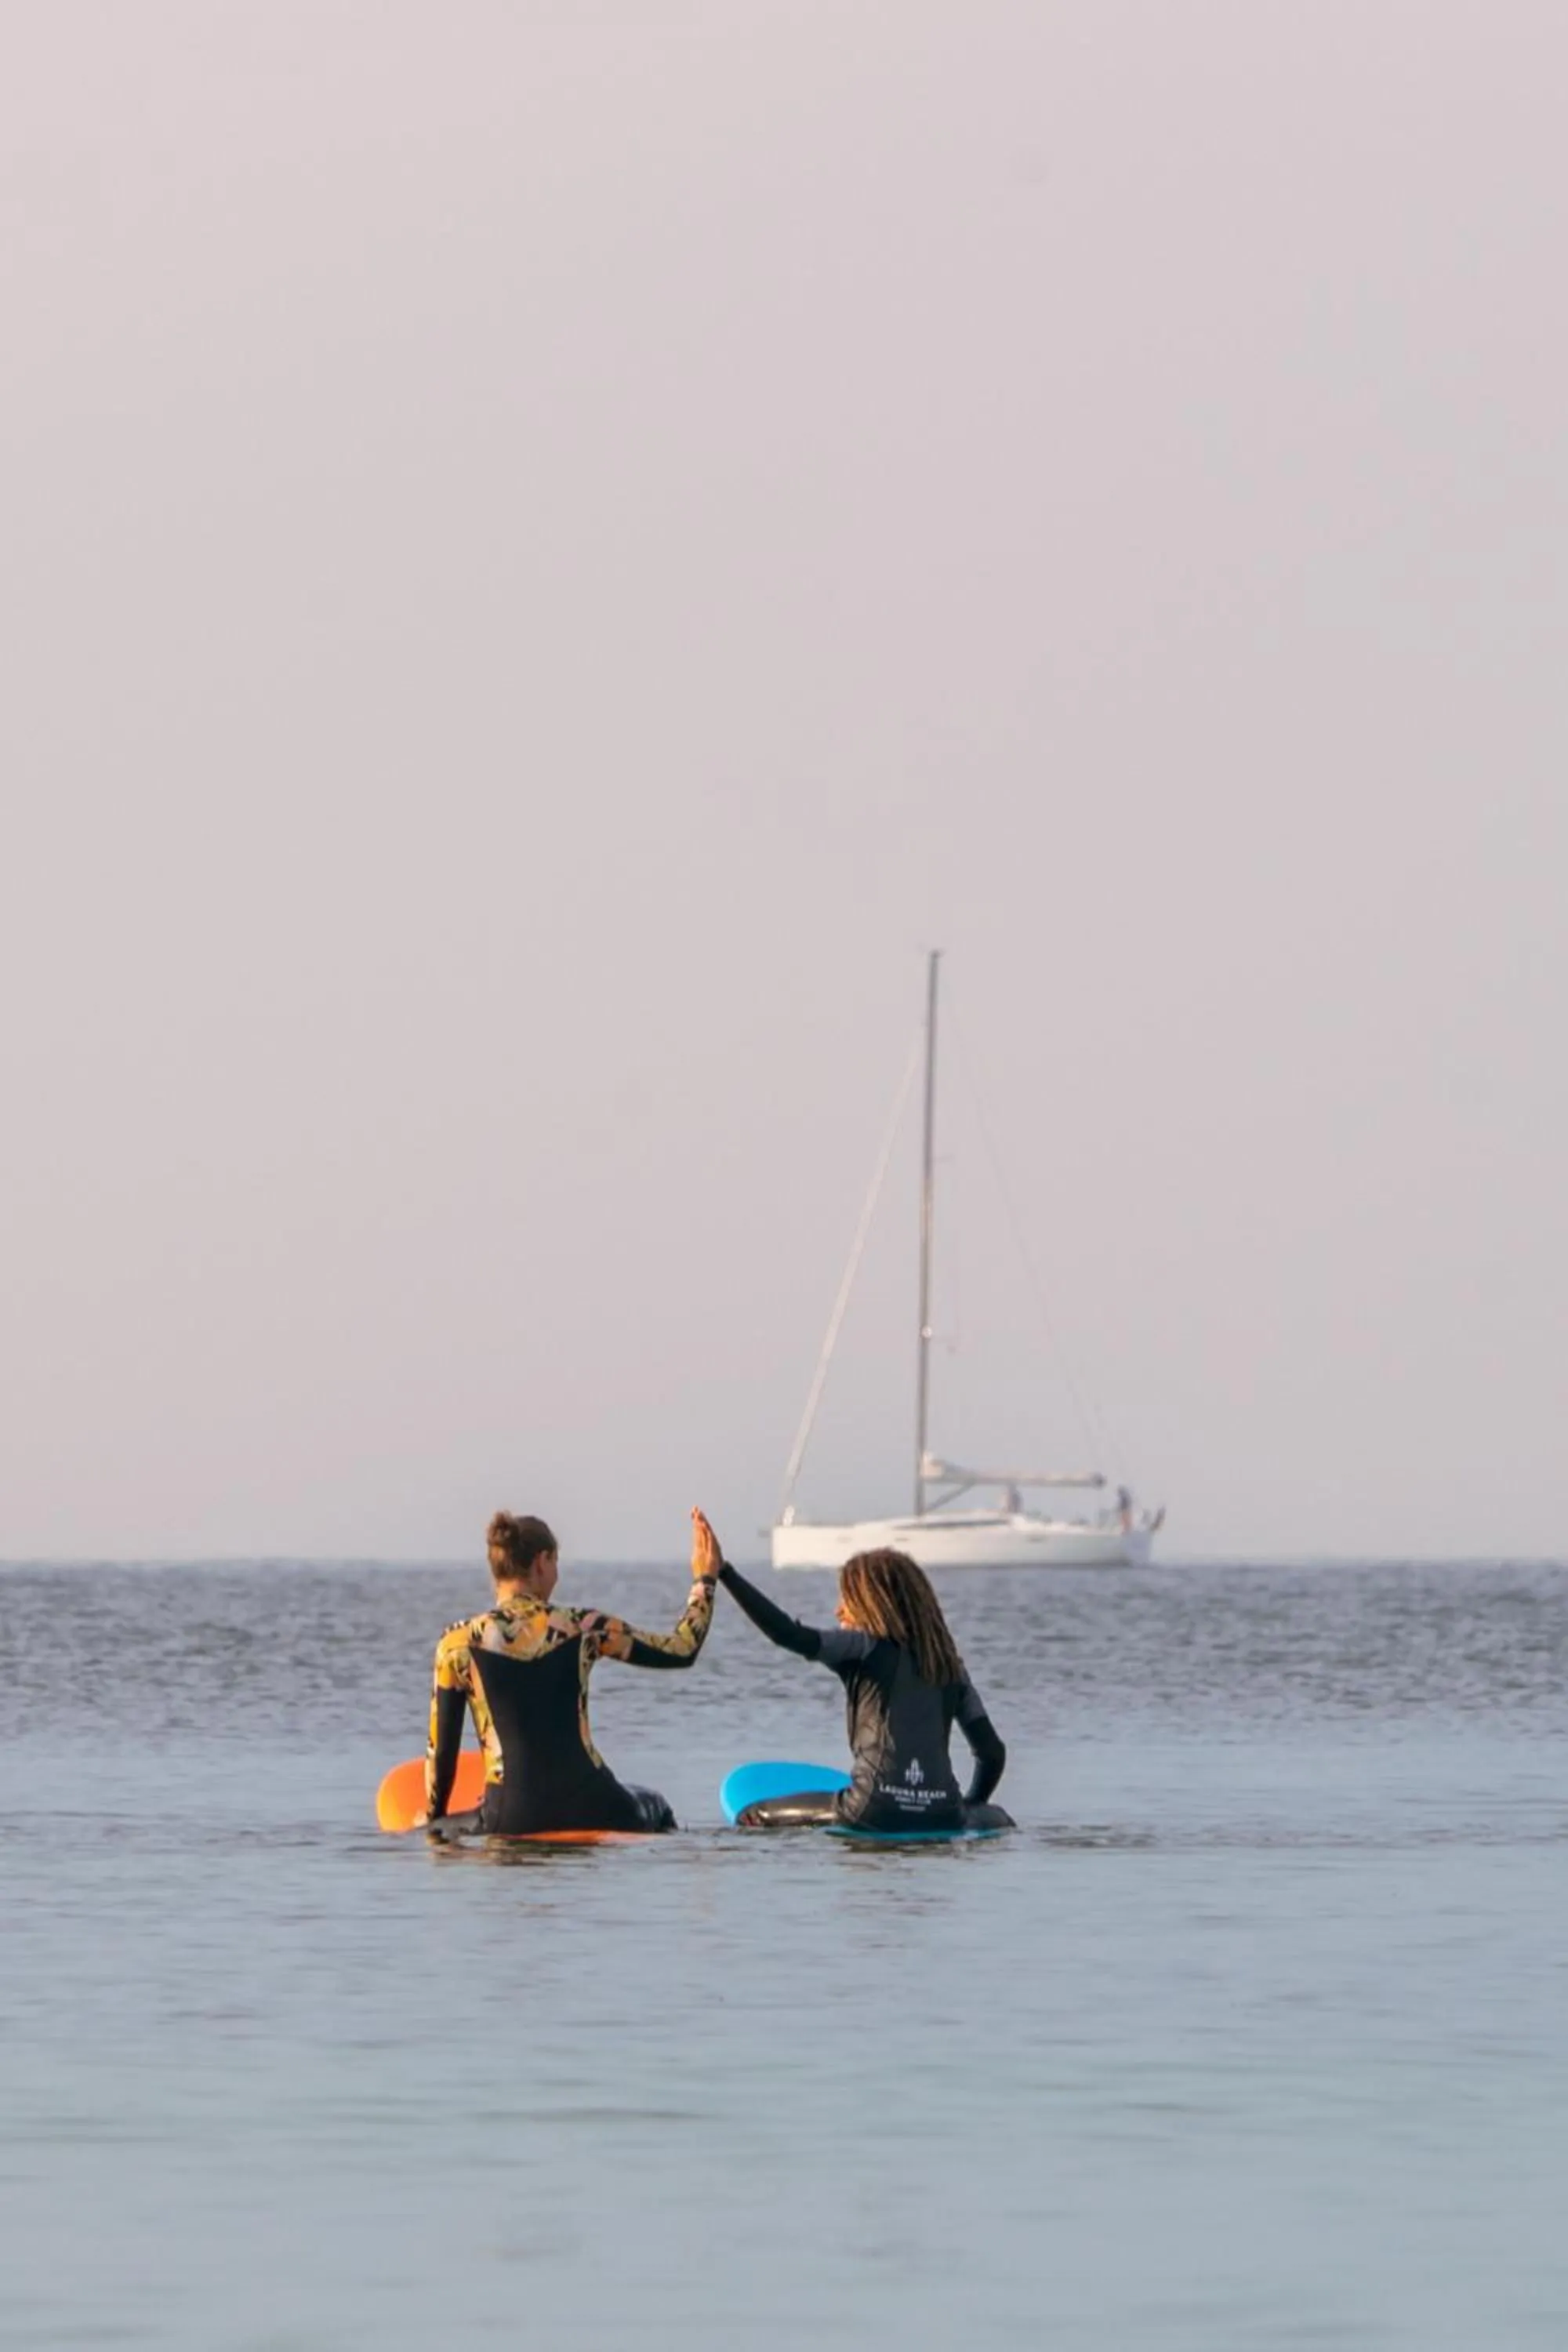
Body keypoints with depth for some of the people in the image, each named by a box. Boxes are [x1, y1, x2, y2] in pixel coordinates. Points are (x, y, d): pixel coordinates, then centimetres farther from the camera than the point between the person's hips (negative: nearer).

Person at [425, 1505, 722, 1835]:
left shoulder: (458, 1644, -1)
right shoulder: (583, 1629, 1)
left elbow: (442, 1750, 3)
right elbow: (683, 1650, 12)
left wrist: (434, 1821, 20)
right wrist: (705, 1578, 27)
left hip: (512, 1820, -2)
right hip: (591, 1813, 2)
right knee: (655, 1807, 35)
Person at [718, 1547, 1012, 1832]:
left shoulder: (863, 1646, 4)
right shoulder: (948, 1664, 18)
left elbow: (789, 1635, -10)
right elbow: (993, 1752, 16)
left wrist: (724, 1573, -9)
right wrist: (968, 1809, 32)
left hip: (876, 1812, -4)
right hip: (941, 1817, 4)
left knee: (752, 1819, 8)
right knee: (997, 1819, 35)